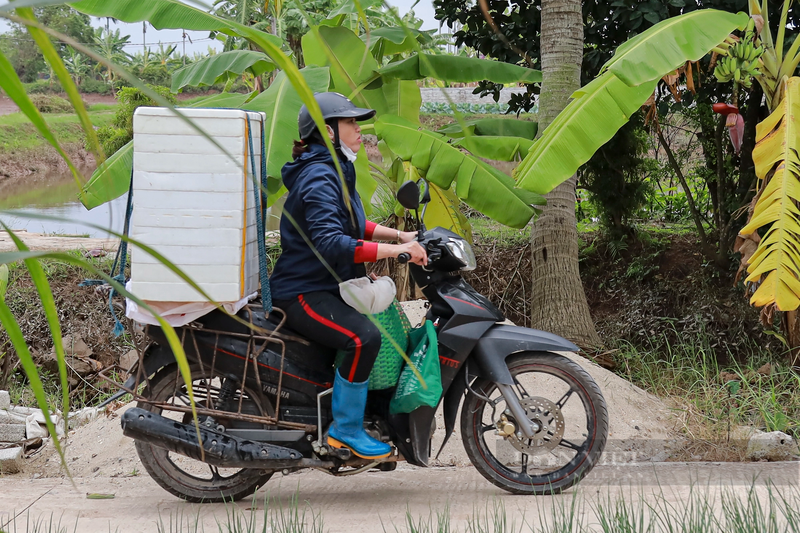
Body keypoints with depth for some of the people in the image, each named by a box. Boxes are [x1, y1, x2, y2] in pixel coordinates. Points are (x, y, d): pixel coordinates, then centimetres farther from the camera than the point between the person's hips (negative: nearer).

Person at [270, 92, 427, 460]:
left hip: (330, 287, 11)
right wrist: (398, 250, -33)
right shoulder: (319, 178, -20)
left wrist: (398, 235, 17)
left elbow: (349, 224, 29)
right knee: (364, 336, -31)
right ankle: (346, 429, -18)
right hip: (304, 294, -11)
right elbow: (330, 243, -34)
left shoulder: (334, 171, 14)